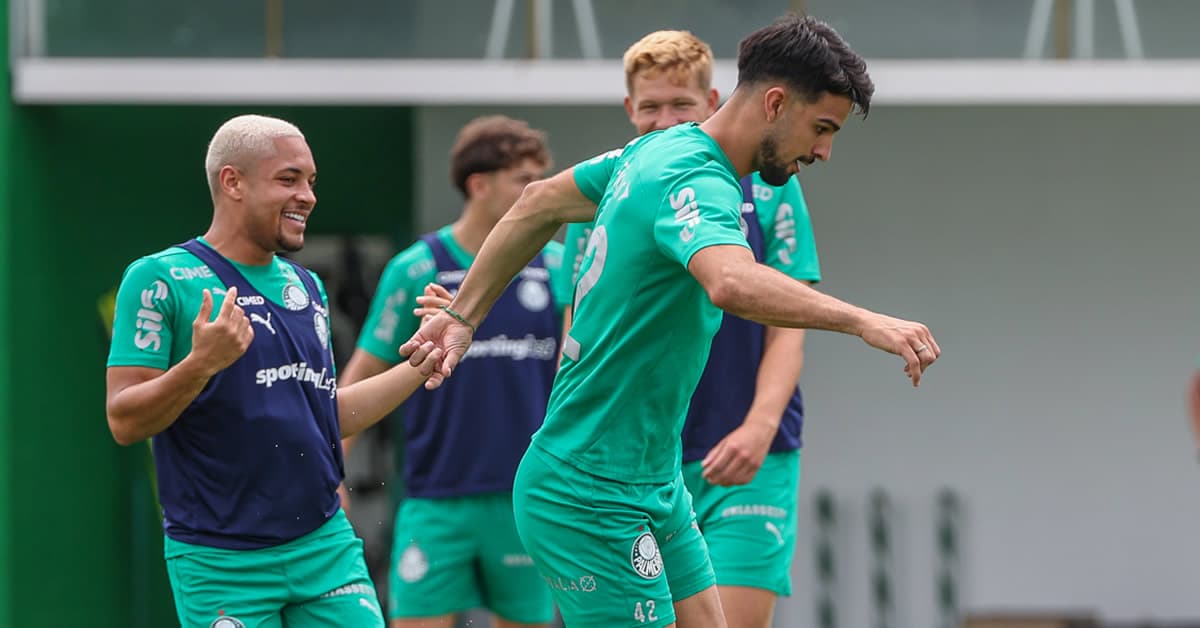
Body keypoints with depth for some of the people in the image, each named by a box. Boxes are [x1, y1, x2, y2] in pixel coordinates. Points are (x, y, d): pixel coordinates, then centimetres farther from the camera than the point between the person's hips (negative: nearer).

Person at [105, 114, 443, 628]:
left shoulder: (306, 286, 14)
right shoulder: (160, 279, -7)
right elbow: (123, 421, -12)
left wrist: (420, 367, 15)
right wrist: (201, 363, -26)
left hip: (326, 545, 6)